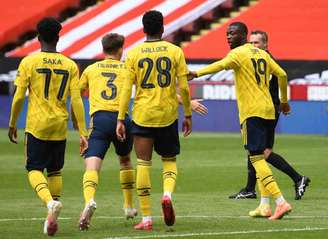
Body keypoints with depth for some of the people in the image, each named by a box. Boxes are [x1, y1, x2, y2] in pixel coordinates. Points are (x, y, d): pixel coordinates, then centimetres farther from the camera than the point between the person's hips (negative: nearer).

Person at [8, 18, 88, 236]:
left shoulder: (29, 62, -4)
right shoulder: (70, 65, 3)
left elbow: (19, 97, -5)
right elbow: (77, 100, -1)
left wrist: (12, 124, 9)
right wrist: (83, 133, 0)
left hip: (36, 125, -3)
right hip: (60, 126, 3)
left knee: (35, 169, 2)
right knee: (55, 171, 14)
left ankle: (51, 202, -26)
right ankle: (52, 219, 13)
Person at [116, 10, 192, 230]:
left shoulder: (133, 54, 0)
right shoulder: (175, 51, 0)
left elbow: (127, 89, -3)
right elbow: (184, 87, -1)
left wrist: (120, 119, 0)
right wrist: (188, 115, 9)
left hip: (142, 115, 0)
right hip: (168, 114, 0)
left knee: (143, 163, 4)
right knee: (170, 160, 17)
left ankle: (146, 218, 1)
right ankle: (168, 194, -14)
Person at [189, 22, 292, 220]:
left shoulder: (239, 53, -7)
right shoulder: (262, 54, 16)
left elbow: (222, 65, -26)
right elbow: (282, 75, 19)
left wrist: (197, 74, -37)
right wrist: (284, 102, 32)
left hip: (252, 112, -8)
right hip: (268, 111, 8)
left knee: (257, 157, -10)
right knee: (259, 157, 15)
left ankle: (281, 202, -20)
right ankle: (265, 205, 14)